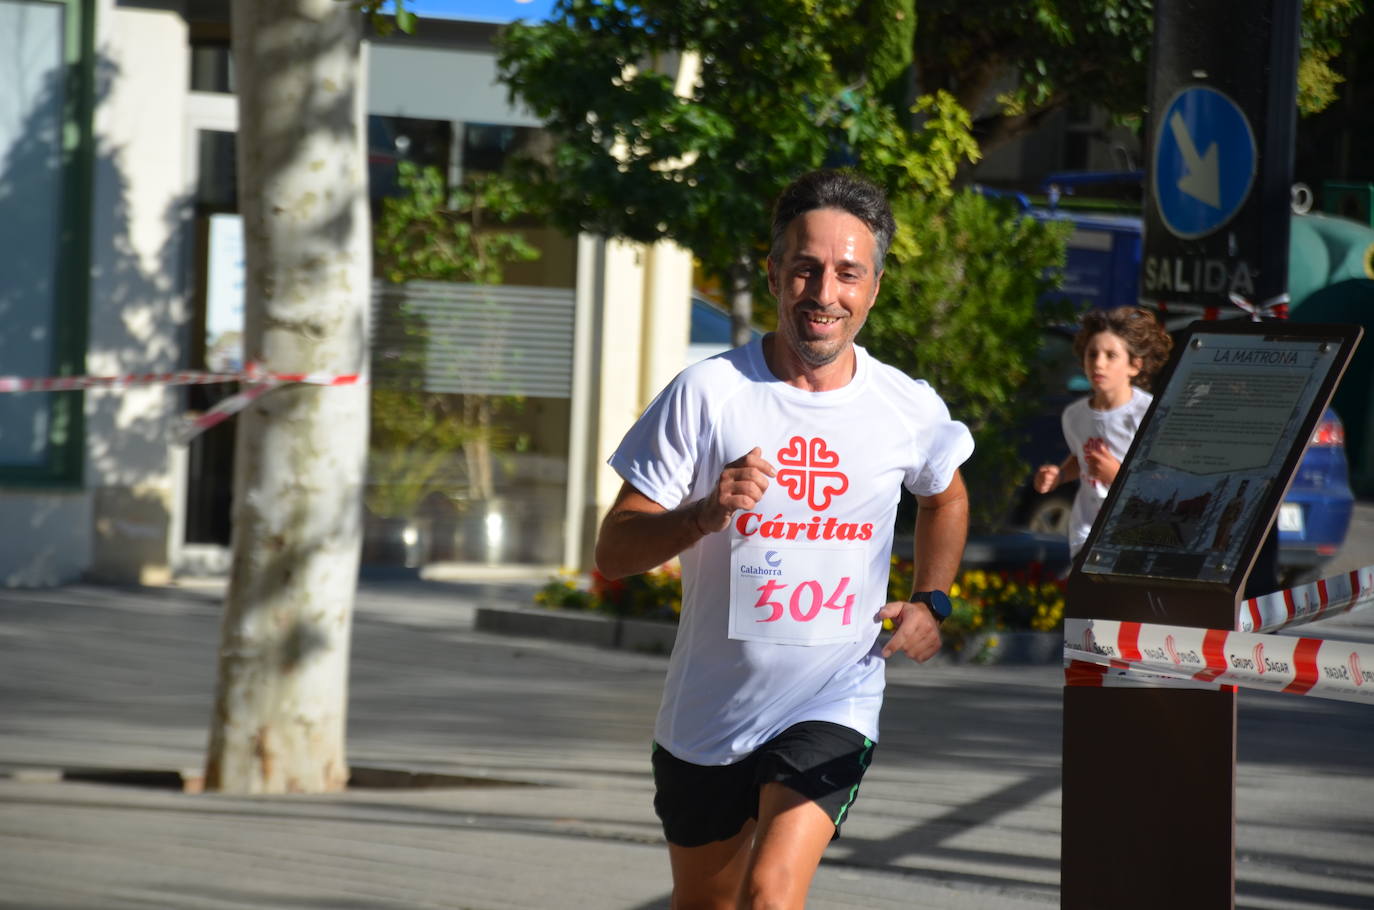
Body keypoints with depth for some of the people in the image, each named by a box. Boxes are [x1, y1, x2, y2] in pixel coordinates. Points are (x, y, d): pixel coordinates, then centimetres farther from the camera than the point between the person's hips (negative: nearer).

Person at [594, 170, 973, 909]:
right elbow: (614, 554, -11)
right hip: (706, 713, 1)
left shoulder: (909, 410, -2)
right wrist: (705, 515, -28)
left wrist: (930, 602, 9)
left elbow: (945, 498, 23)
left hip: (834, 707, -1)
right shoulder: (707, 393, -10)